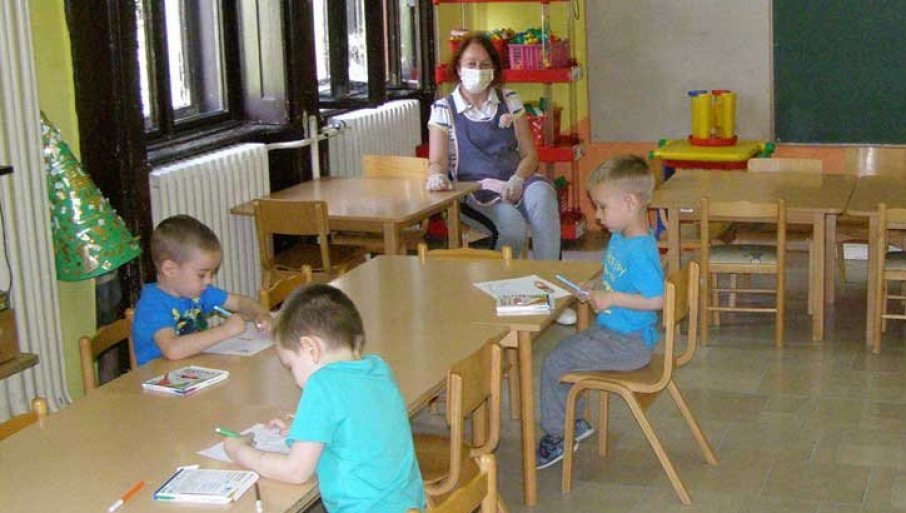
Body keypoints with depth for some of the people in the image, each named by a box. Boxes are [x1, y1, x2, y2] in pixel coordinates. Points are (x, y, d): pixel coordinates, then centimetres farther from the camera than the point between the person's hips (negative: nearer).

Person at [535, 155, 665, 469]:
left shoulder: (640, 251, -26)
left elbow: (655, 299, -30)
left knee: (554, 365, -8)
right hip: (610, 330, 11)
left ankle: (556, 437, 9)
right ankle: (573, 423, 33)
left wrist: (611, 298, -26)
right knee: (562, 351, 22)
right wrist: (596, 291, 4)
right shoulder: (618, 239, 6)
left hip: (627, 343, -11)